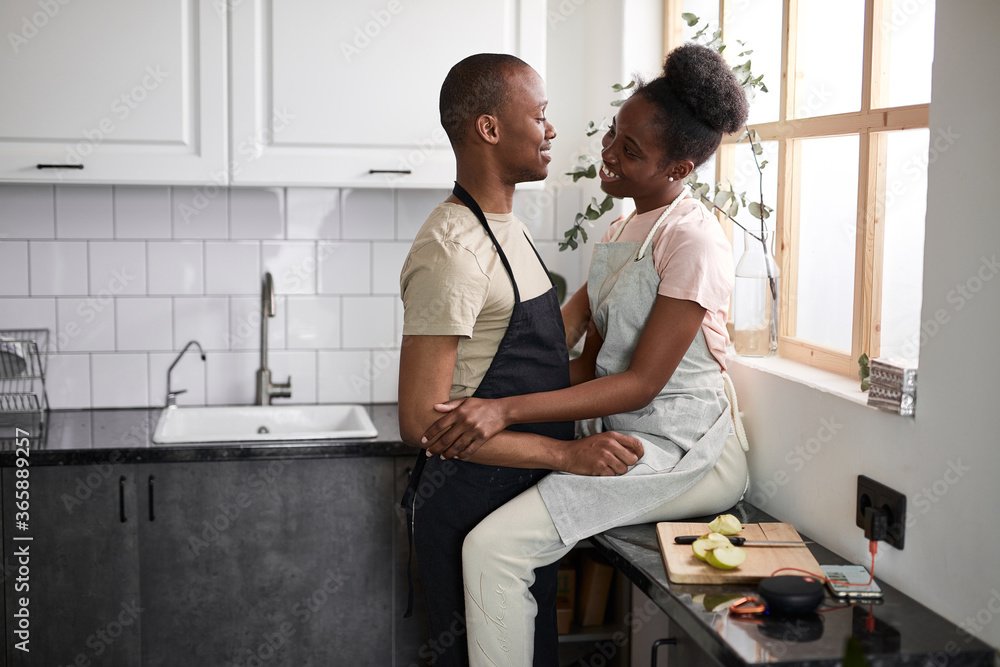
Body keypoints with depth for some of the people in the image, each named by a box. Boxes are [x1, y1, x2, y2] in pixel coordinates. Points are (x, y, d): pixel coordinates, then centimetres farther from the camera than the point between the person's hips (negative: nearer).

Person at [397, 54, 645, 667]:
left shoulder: (506, 225, 11)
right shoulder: (451, 251, -21)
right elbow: (424, 420, -25)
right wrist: (567, 454, -26)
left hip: (522, 495, 10)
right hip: (470, 504, -9)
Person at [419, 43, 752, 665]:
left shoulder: (694, 240, -15)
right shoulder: (622, 232, 13)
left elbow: (642, 382, -19)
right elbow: (590, 362, 11)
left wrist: (508, 410, -27)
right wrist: (493, 409, -3)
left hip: (685, 454, -9)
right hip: (628, 440, 9)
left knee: (494, 546, -20)